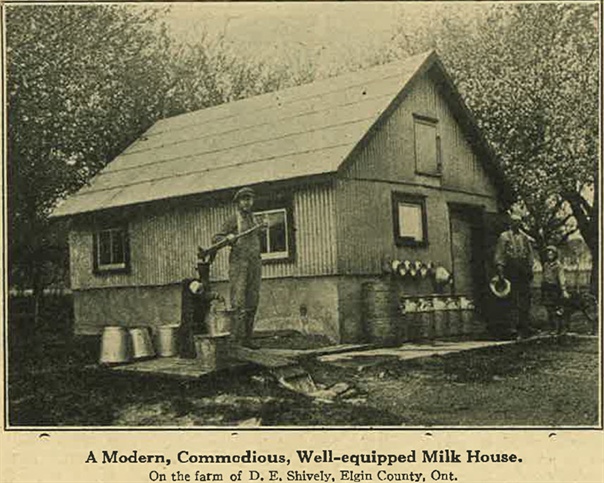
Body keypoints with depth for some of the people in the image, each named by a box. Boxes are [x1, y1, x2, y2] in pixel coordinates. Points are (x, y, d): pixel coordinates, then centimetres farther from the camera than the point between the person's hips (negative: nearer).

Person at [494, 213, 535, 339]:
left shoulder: (524, 237, 16)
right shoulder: (504, 237, 3)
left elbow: (530, 254, 19)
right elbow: (499, 255, -2)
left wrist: (530, 268, 10)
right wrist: (500, 270, -10)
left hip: (524, 272, 4)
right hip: (511, 271, -4)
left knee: (525, 299, 4)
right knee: (513, 300, -6)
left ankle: (524, 326, 10)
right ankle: (514, 326, -5)